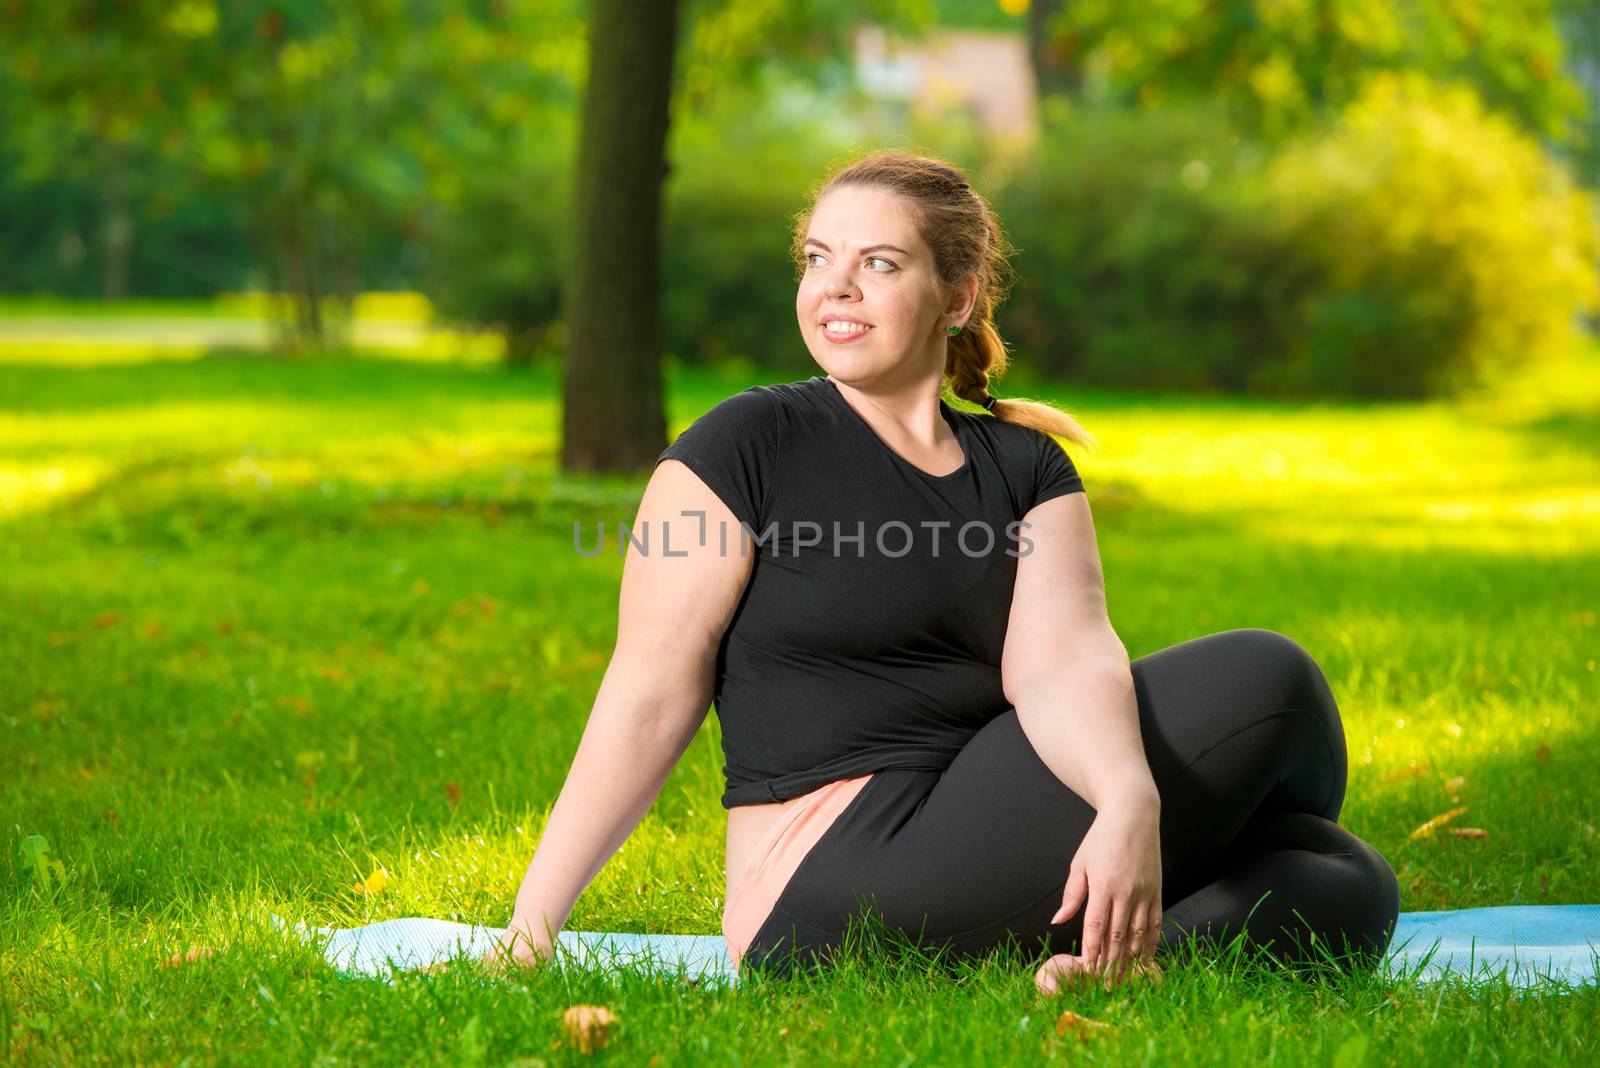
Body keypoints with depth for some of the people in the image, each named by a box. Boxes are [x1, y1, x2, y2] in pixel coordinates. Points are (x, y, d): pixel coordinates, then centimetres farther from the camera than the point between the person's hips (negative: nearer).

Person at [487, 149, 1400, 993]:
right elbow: (650, 697, -5)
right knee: (1265, 680, -9)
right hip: (836, 882, -6)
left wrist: (1129, 801, -29)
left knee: (1352, 891, -10)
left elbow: (1062, 658, -8)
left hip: (978, 862, 6)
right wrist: (535, 917, -12)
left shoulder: (1026, 468, 11)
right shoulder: (747, 446, -1)